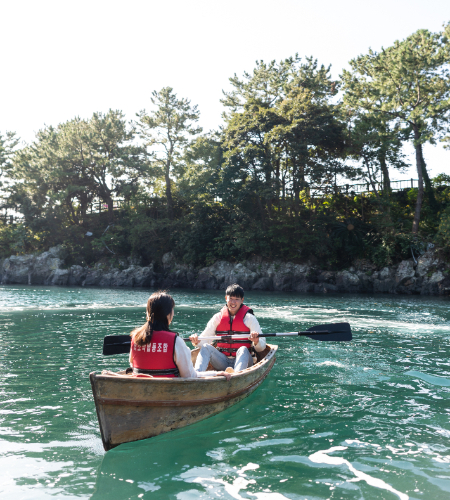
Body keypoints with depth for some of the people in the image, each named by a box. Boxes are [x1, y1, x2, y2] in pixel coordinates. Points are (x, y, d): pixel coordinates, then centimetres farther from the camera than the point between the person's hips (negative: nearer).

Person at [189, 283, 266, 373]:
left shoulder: (249, 318, 1)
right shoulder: (217, 317, 9)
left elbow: (262, 347, -4)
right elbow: (204, 340, 6)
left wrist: (256, 341, -27)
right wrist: (197, 341, -17)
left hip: (243, 360, -3)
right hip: (222, 362, 3)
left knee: (243, 349, -33)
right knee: (206, 347, -20)